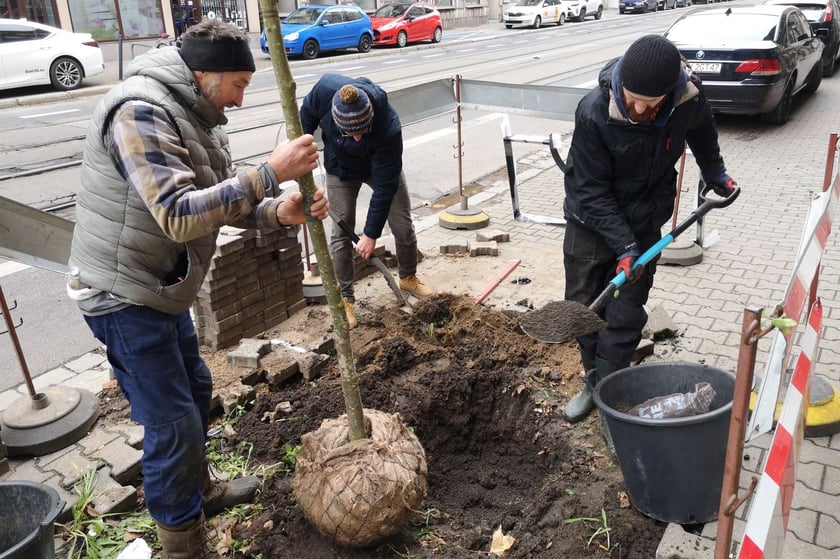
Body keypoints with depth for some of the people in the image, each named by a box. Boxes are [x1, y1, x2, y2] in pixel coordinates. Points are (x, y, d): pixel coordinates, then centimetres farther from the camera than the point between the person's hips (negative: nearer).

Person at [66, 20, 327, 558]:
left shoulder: (199, 117, 8)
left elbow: (224, 201, 8)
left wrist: (279, 212, -11)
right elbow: (179, 215, -33)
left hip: (163, 288, 10)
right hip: (125, 295, -10)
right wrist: (270, 173, -33)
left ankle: (199, 489, 46)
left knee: (196, 390, 23)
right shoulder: (139, 112, -24)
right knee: (173, 423, -2)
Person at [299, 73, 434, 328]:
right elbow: (307, 116, -9)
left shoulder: (389, 127, -41)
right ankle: (345, 298, 11)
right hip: (341, 169, 2)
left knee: (403, 226, 2)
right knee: (342, 232, -1)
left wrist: (371, 234, -27)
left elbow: (385, 185, -32)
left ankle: (408, 277, 28)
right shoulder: (325, 89, -36)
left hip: (382, 166, -1)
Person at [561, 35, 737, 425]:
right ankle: (593, 383, 29)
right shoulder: (593, 112, -28)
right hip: (591, 221, -1)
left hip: (642, 223, 1)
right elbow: (592, 190, -22)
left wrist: (716, 175, 18)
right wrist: (623, 246, -25)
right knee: (583, 306, 9)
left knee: (624, 317, 1)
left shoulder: (689, 100, -18)